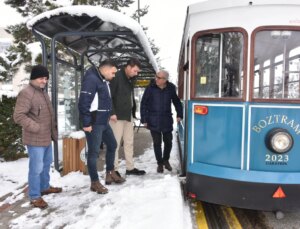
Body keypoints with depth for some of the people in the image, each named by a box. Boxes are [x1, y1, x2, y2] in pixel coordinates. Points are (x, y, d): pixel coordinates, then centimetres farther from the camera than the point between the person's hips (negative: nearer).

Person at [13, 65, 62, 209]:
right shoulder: (26, 93, -18)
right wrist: (37, 128, -25)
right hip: (35, 139, -10)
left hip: (47, 137, 10)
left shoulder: (43, 92, 12)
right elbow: (18, 116, -23)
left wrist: (53, 129, 19)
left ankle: (44, 187, 39)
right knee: (37, 167, -3)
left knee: (46, 164, 21)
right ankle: (34, 197, 11)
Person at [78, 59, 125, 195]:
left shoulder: (104, 81, 15)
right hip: (94, 123, -10)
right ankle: (95, 183, 9)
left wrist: (109, 115, 19)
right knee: (94, 152, -2)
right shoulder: (91, 79, -16)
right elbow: (83, 102, -22)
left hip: (103, 122, 10)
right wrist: (86, 123, -22)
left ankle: (110, 174, 34)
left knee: (112, 144, 20)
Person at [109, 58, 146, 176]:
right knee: (115, 143, -1)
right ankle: (113, 169, 8)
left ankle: (130, 168, 22)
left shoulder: (130, 79, 13)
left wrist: (133, 112, 13)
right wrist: (112, 113, -20)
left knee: (129, 142, 12)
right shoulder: (116, 77, -13)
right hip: (118, 116, -9)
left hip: (128, 115, 9)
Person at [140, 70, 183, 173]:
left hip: (167, 120, 2)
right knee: (157, 143, 4)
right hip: (154, 121, -2)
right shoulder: (150, 88, -7)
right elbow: (143, 104, -3)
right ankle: (160, 163, 22)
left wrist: (179, 114, 3)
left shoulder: (171, 88, -2)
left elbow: (176, 101, 11)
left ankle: (166, 160, 34)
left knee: (168, 142, 10)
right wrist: (144, 119, -5)